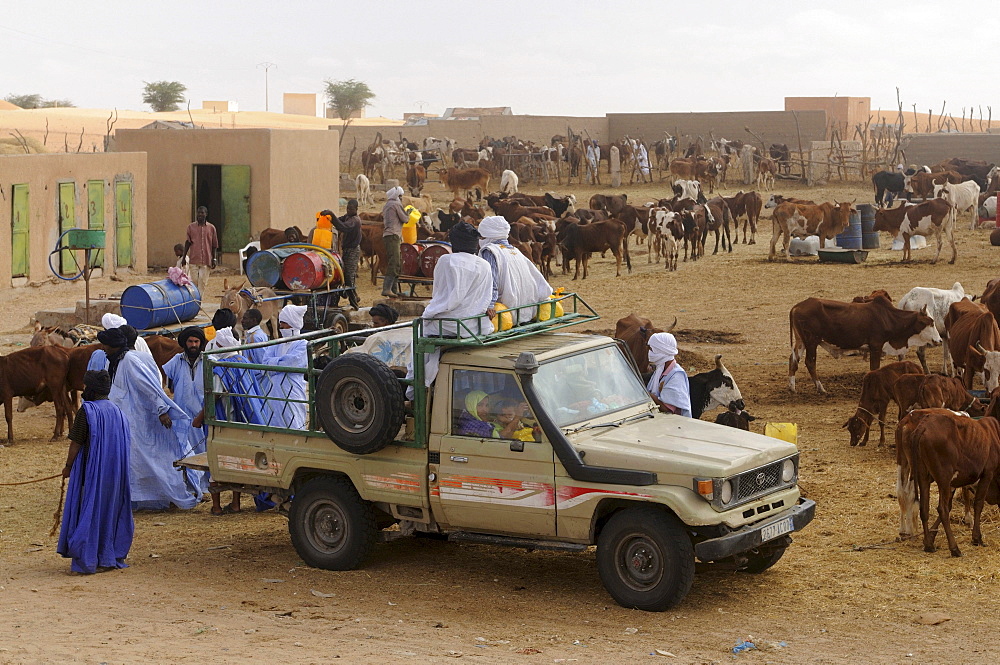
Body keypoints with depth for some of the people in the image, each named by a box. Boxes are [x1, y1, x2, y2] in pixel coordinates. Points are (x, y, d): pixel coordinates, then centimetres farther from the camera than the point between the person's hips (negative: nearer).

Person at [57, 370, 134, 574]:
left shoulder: (87, 411, -12)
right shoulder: (117, 412, 7)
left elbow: (76, 443, -10)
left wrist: (68, 467, 2)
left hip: (93, 471, -6)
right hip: (115, 472, 6)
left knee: (90, 510, 0)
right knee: (112, 510, 12)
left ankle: (88, 559, 0)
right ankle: (111, 557, 16)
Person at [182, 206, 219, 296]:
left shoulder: (211, 228, 5)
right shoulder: (191, 227, 6)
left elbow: (214, 245, 8)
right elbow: (187, 242, 10)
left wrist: (214, 259, 3)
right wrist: (184, 257, 6)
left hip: (206, 260, 0)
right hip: (194, 259, 0)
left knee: (203, 282, -3)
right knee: (194, 282, 0)